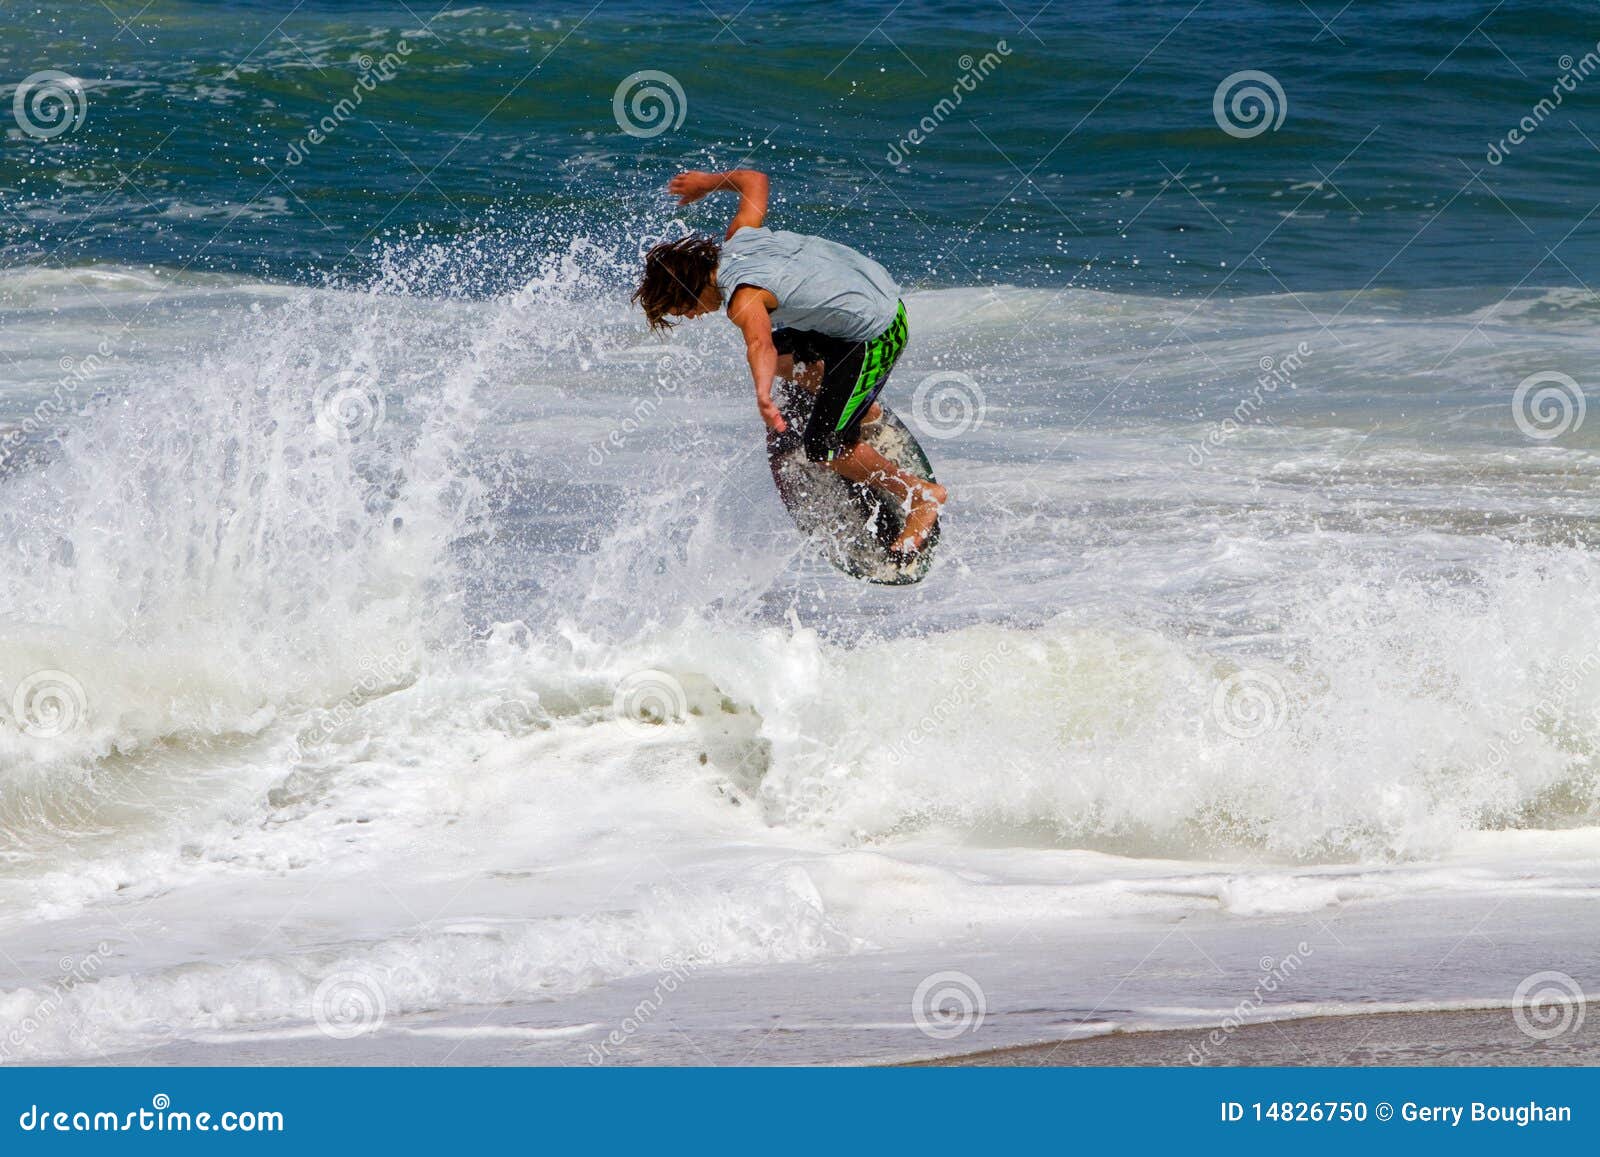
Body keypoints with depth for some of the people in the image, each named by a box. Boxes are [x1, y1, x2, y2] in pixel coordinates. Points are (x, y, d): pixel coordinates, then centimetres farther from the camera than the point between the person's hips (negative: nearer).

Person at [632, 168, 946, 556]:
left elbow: (758, 343, -49)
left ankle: (922, 495, 6)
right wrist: (707, 182, 33)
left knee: (823, 447, -8)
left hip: (875, 338, -10)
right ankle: (864, 411, 40)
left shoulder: (743, 298, -28)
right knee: (781, 356, 27)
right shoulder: (739, 237, -3)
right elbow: (753, 180, 16)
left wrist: (763, 396, -67)